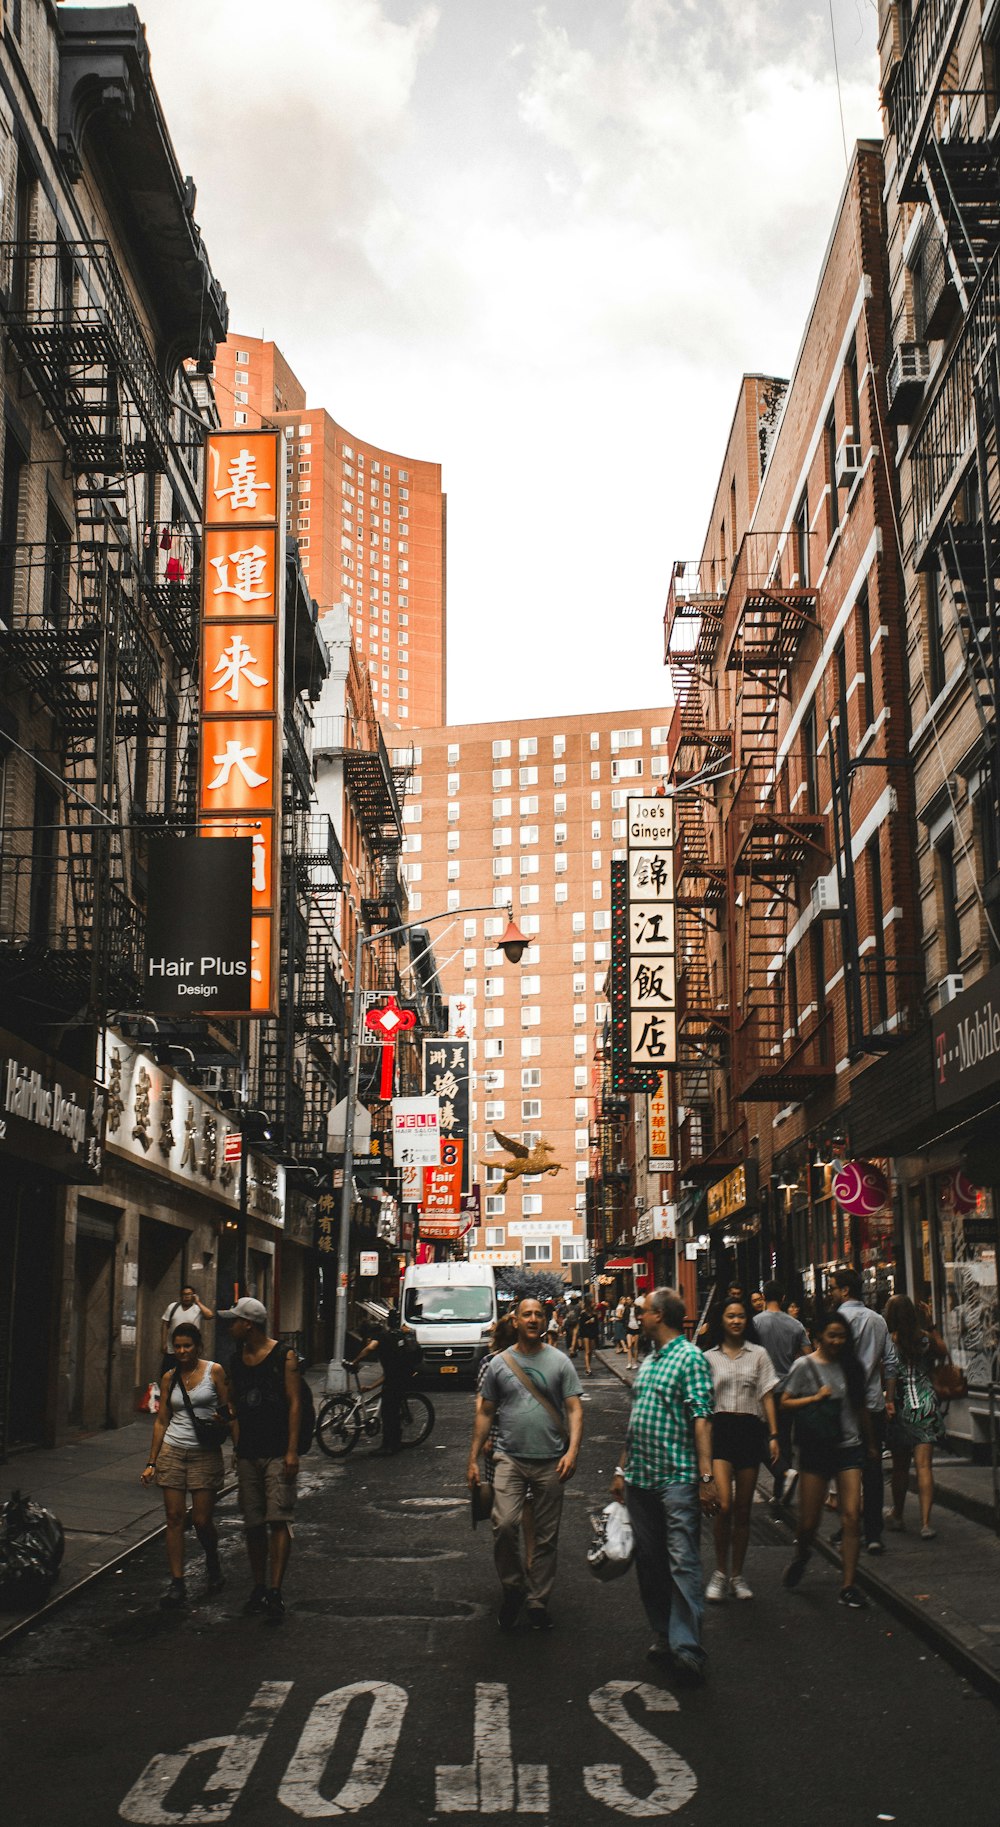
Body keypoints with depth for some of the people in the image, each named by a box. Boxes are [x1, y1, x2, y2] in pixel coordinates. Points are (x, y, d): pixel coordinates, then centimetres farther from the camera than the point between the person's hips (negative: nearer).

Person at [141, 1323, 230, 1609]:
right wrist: (152, 1462, 8)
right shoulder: (170, 1378, 7)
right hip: (172, 1451, 3)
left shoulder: (214, 1371, -3)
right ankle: (177, 1584, 5)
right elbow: (161, 1421, 10)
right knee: (175, 1518, -1)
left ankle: (213, 1565, 28)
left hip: (205, 1453, -3)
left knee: (201, 1521, -1)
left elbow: (228, 1411, 0)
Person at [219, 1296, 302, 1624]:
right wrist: (237, 1448, 13)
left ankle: (275, 1592, -12)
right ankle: (258, 1588, 19)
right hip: (247, 1454, 6)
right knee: (253, 1524, 9)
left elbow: (294, 1403, -8)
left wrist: (292, 1451, -14)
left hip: (277, 1452, -5)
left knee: (279, 1520, -11)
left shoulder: (284, 1357, -6)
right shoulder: (237, 1360, 11)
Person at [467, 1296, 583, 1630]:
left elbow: (574, 1409, 1)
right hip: (510, 1458, 0)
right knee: (504, 1524, -17)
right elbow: (485, 1413, 11)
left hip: (551, 1463, 1)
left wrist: (572, 1451, -14)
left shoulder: (559, 1361, 4)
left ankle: (538, 1602, 20)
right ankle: (512, 1587, 5)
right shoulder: (499, 1363, 6)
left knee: (546, 1536, 6)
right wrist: (473, 1458, 7)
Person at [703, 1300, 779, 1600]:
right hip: (720, 1428, -1)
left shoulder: (757, 1354, 8)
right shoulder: (709, 1357, 8)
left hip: (750, 1429, 1)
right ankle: (720, 1573, 1)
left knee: (743, 1510, 8)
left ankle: (737, 1575, 20)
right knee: (724, 1505, -15)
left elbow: (767, 1396, 6)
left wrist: (773, 1435, -2)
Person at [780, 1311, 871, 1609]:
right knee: (809, 1521, 2)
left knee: (851, 1516, -9)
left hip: (849, 1447, 2)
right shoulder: (804, 1366, -2)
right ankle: (801, 1554, 36)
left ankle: (848, 1586, -2)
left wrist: (870, 1441, 23)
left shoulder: (850, 1366, 9)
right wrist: (816, 1398, -15)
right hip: (816, 1450, -2)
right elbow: (785, 1402, -2)